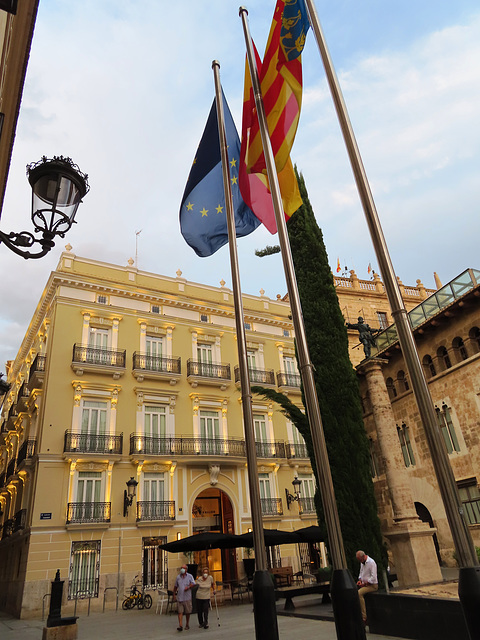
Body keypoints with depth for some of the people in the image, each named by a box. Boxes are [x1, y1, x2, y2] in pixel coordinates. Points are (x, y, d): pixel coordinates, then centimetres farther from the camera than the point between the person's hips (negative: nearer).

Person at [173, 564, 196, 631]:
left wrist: (188, 587, -23)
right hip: (179, 597, 1)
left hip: (187, 597, -1)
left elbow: (193, 583, -8)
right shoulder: (178, 577, 10)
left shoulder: (190, 576, 3)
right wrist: (174, 593, 21)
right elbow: (175, 586, 21)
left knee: (187, 612, 7)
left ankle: (187, 624, 22)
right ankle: (180, 626, -8)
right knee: (180, 612, -7)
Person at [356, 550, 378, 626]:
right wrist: (360, 580, 7)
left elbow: (373, 577, -18)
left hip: (372, 585, -8)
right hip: (364, 584, 8)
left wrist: (364, 584, -17)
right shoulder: (362, 562, 13)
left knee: (359, 593, -30)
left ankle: (364, 618, -25)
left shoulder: (371, 562, -14)